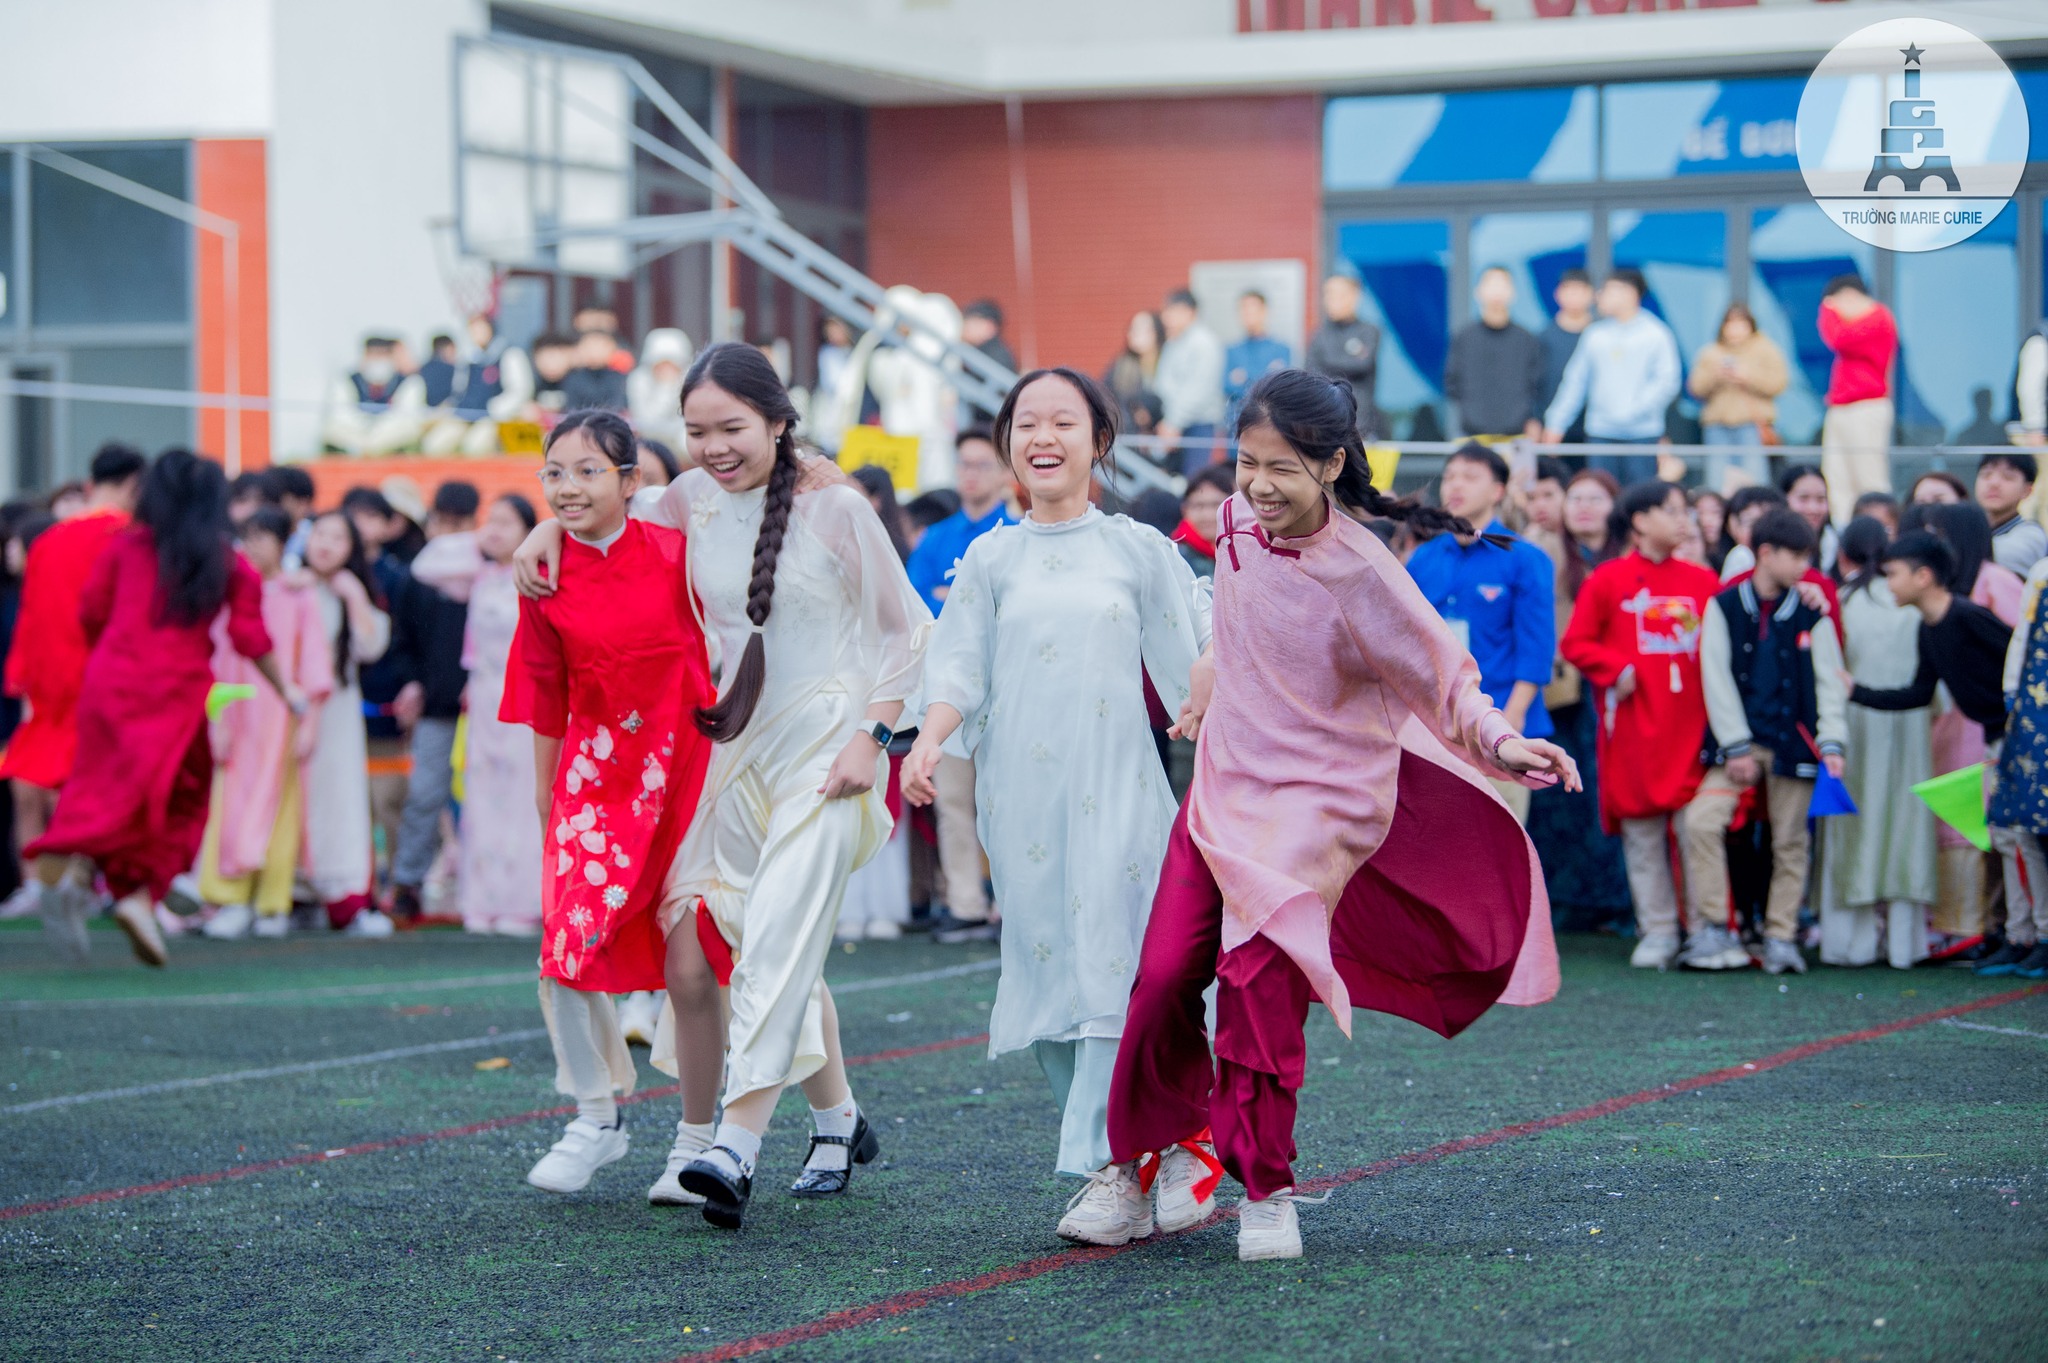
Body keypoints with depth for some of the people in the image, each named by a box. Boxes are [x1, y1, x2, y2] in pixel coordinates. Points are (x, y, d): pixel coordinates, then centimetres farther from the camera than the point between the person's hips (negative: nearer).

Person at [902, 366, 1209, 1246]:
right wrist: (929, 740, -14)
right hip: (1021, 793, 2)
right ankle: (1141, 1149, 9)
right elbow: (959, 667, 4)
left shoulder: (1139, 549, 7)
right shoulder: (991, 559, 10)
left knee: (1110, 966, -13)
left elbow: (1190, 668, 9)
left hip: (1117, 786, -2)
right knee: (1049, 968, 0)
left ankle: (1112, 1172, -15)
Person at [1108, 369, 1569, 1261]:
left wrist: (1502, 741, -27)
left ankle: (1266, 1188, -7)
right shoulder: (1238, 525, -1)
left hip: (1317, 795, -6)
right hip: (1223, 781, 6)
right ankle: (1167, 1147, 23)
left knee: (1259, 970, -21)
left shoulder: (1358, 572, -19)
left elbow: (1439, 672, -13)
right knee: (1164, 974, 1)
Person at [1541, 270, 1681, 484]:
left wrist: (1634, 411, -15)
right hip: (1600, 434, 3)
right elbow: (1576, 381, 13)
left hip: (1642, 434, -3)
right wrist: (1556, 424, 8)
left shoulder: (1656, 335, 0)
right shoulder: (1595, 334, 12)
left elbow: (1668, 382, -6)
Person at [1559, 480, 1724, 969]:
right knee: (1642, 832, 2)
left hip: (1690, 723, 1)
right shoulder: (1609, 579, 3)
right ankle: (1657, 932, 9)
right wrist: (1615, 670, -11)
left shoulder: (1703, 581, 9)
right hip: (1634, 723, -1)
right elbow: (1576, 642, 3)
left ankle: (1703, 929, 2)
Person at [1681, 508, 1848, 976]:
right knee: (1702, 819, -17)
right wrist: (1738, 746, -8)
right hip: (1737, 740, -1)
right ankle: (1713, 929, -10)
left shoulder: (1811, 614, 6)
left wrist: (1831, 743, -8)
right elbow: (1717, 678, -1)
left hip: (1793, 741, 1)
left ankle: (1781, 936, 11)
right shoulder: (1724, 606, 2)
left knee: (1790, 841, 2)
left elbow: (1828, 680, 5)